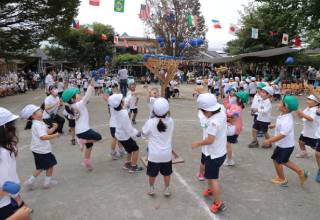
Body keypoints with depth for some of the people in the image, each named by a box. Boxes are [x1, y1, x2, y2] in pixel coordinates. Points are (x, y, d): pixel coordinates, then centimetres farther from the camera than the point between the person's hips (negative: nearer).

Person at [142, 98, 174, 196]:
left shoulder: (150, 122, -18)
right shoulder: (170, 121, -12)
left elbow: (144, 132, -2)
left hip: (154, 154, -1)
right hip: (166, 154, 1)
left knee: (152, 173, 19)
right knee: (166, 173, 19)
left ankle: (151, 189, 35)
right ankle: (167, 189, 33)